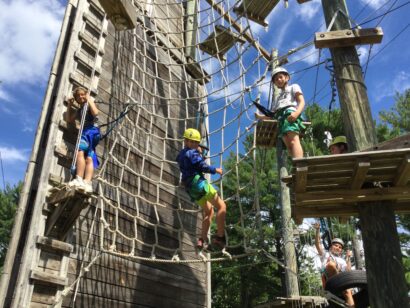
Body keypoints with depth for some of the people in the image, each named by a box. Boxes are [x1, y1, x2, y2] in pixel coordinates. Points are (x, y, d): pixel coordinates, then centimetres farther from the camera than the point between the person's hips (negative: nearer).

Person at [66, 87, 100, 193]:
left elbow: (95, 113, -10)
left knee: (80, 151, -26)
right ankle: (87, 183, -25)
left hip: (92, 130, -8)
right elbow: (69, 120, 28)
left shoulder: (90, 104, 12)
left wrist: (89, 100, 0)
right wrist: (69, 105, 24)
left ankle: (79, 179, -39)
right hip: (86, 131, 8)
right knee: (89, 158, -10)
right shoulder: (80, 110, 32)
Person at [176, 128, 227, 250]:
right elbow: (203, 166, -13)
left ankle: (203, 240, 10)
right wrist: (215, 170, 0)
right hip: (199, 182, -9)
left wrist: (198, 153, 24)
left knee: (209, 212, 18)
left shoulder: (181, 155, 21)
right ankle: (220, 236, -10)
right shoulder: (192, 152, -6)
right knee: (221, 206, -5)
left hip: (191, 189, 9)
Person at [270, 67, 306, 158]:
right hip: (281, 118, 6)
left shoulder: (293, 87, 25)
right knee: (288, 145, -16)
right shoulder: (277, 98, 39)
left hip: (290, 112, -6)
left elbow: (302, 102, 7)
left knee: (293, 141, -29)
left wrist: (297, 112, -15)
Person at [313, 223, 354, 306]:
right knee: (331, 264, -34)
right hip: (329, 279, -3)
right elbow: (317, 243, 15)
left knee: (347, 291, -29)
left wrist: (348, 258, 12)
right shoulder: (326, 254, 30)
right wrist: (318, 230, 4)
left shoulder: (342, 260, 35)